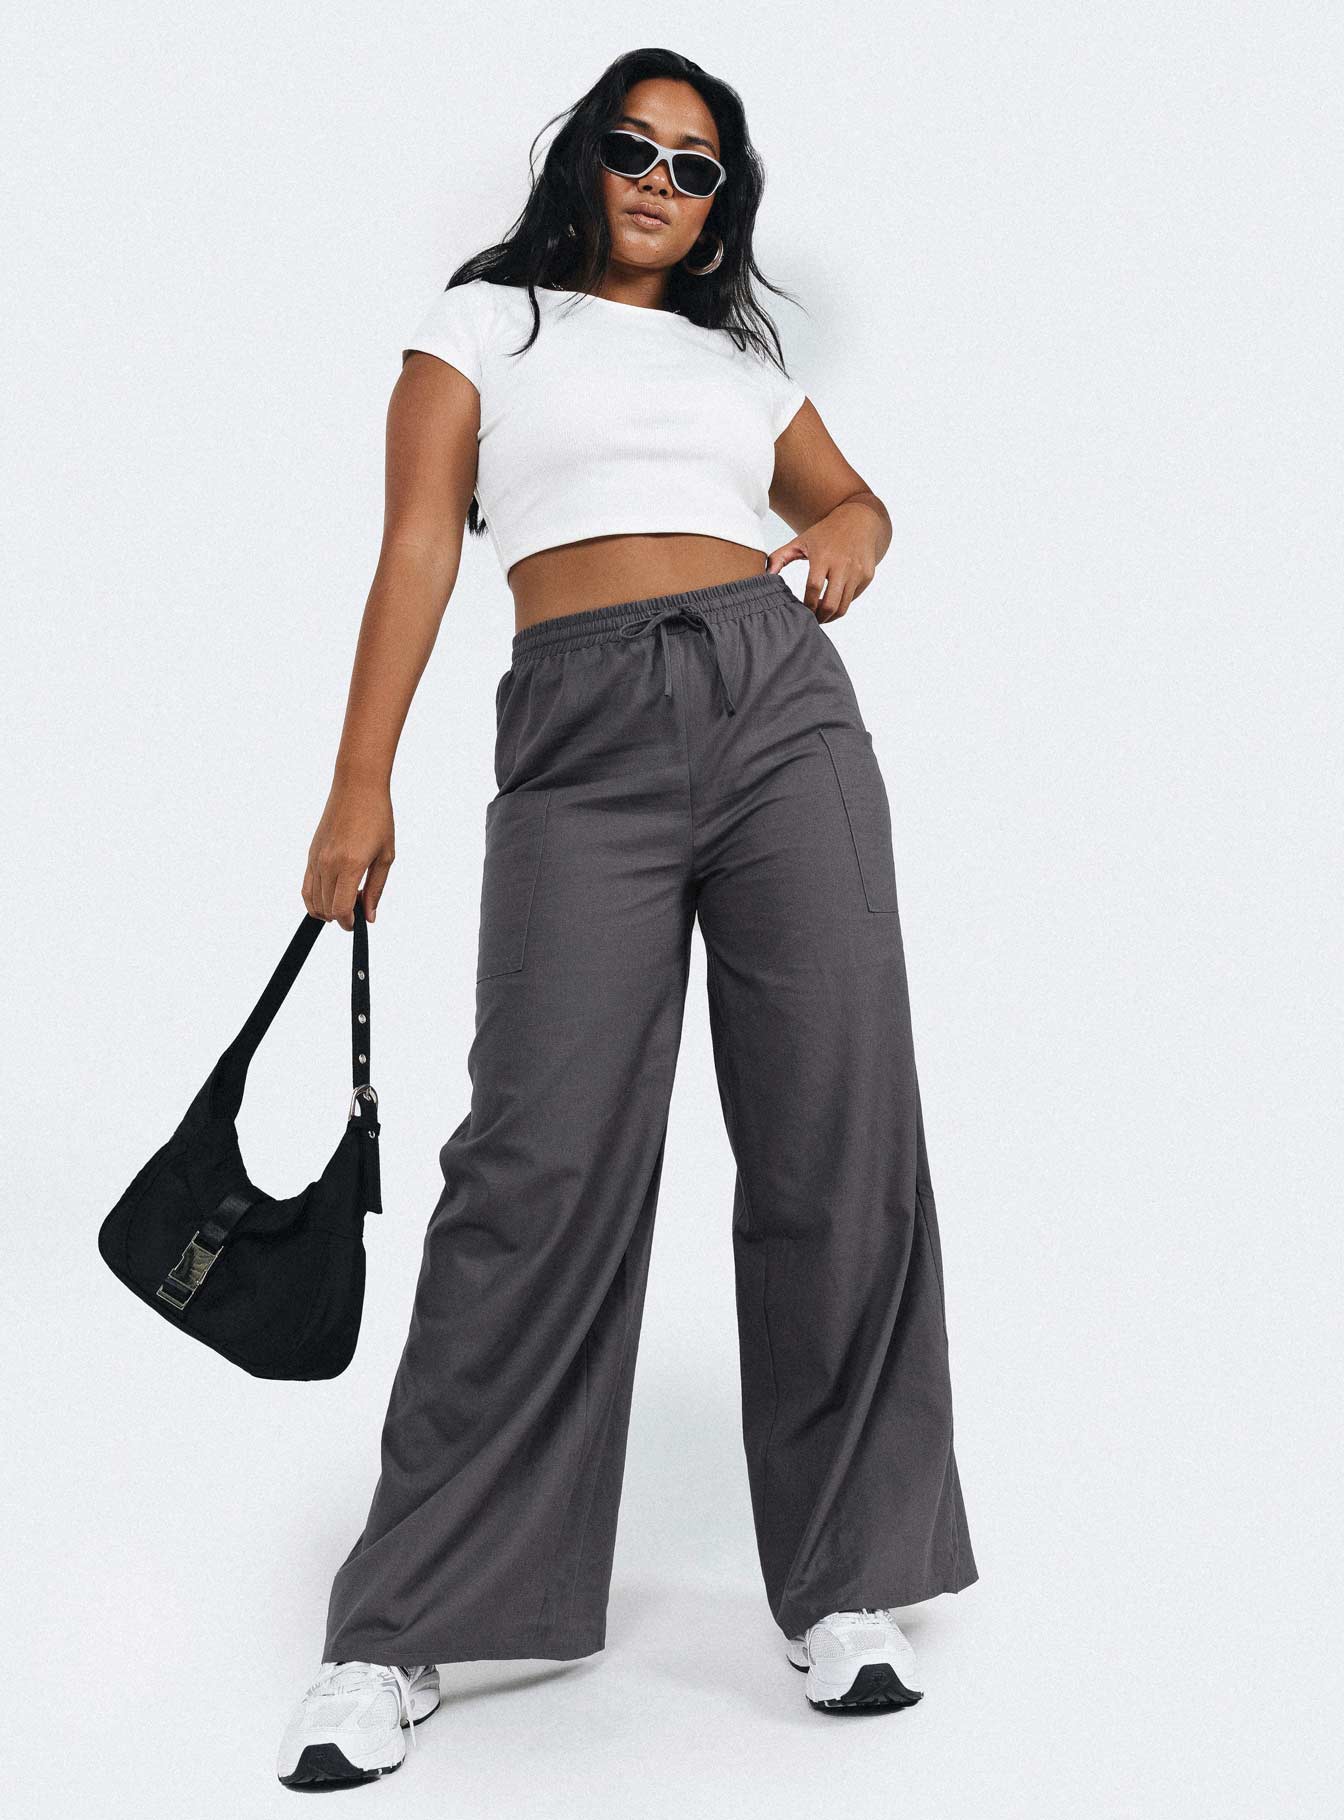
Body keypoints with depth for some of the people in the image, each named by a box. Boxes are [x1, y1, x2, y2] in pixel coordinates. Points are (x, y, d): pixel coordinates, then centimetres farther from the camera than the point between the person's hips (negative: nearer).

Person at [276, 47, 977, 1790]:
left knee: (838, 1148, -4)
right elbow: (421, 546, 6)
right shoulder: (485, 323, 16)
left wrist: (856, 535, 10)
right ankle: (395, 1636, -4)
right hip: (584, 735, -3)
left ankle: (842, 1590, 7)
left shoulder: (743, 360, 24)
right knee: (544, 1159, -13)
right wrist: (361, 790, -3)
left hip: (783, 707, 4)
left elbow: (846, 494, 36)